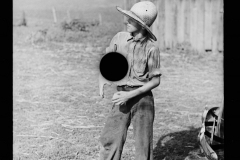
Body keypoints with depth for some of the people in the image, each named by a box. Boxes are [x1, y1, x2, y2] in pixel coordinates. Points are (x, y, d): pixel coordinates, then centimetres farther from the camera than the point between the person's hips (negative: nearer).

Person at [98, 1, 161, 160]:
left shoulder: (151, 47, -12)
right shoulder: (119, 38, -1)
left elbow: (155, 81, -8)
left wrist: (130, 95, -16)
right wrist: (102, 79, -7)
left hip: (142, 97, -3)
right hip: (122, 97, 3)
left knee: (143, 142, 6)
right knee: (110, 139, 0)